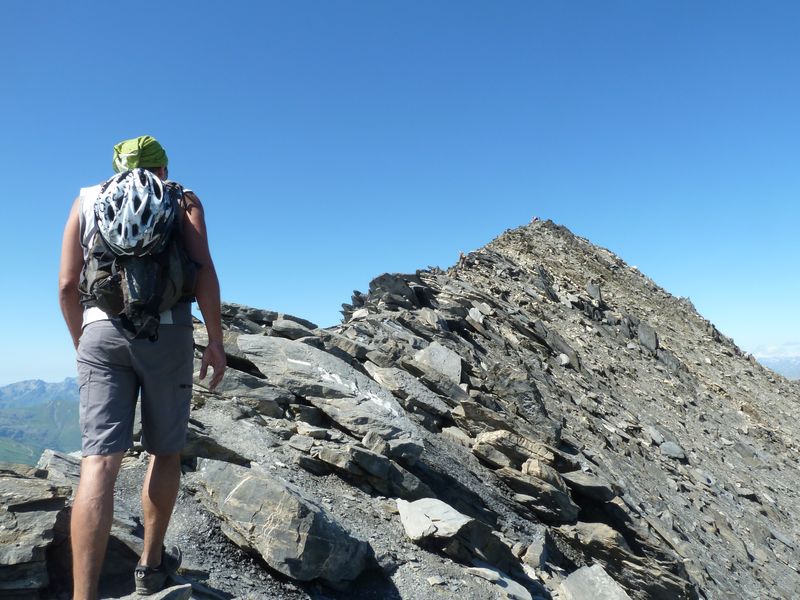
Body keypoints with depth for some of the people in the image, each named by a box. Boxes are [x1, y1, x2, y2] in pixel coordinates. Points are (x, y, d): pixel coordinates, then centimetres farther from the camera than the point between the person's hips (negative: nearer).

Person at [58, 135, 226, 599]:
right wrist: (216, 341, -3)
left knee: (100, 462, -5)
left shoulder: (87, 200, 17)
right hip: (167, 333, -1)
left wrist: (82, 342, 22)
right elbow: (204, 269, -6)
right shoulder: (182, 200, 11)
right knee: (165, 451, 14)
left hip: (101, 333, 2)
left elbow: (67, 285, 9)